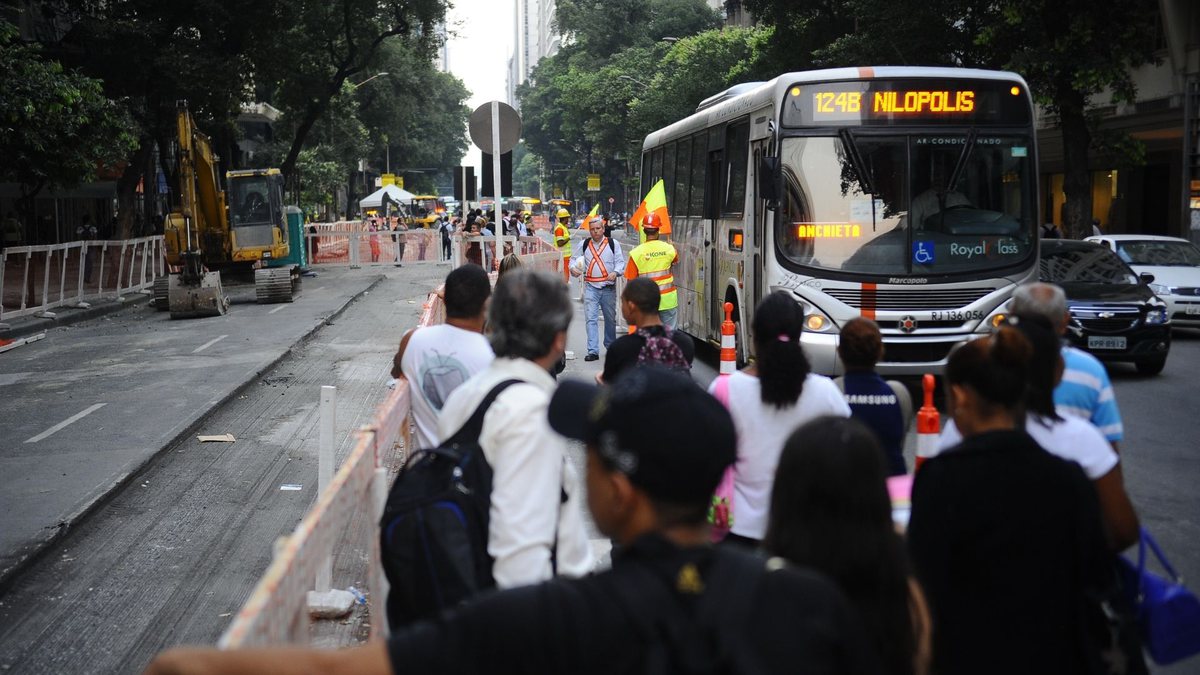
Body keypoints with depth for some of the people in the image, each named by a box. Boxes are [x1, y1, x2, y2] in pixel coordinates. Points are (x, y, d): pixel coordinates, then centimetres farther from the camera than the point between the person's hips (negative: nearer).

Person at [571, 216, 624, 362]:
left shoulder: (613, 244, 2)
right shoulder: (585, 245, 8)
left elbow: (620, 262, -1)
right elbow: (577, 261, 14)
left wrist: (615, 272, -21)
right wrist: (574, 269, -9)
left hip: (609, 287, 0)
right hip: (590, 287, 0)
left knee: (610, 318, 13)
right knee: (591, 319, -10)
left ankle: (611, 346, 32)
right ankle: (593, 351, -12)